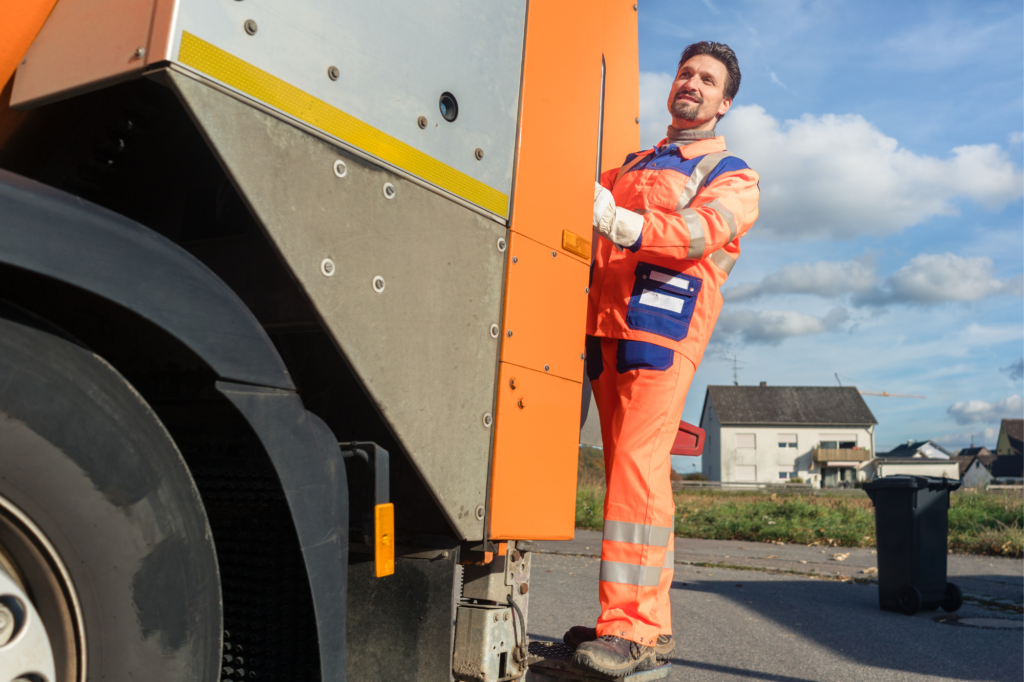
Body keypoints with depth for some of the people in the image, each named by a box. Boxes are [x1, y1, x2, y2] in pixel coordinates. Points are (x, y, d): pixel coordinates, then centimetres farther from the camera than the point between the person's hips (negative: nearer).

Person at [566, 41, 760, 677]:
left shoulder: (732, 175, 11)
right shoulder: (634, 164, 31)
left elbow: (701, 233, -9)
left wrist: (618, 220, -23)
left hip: (664, 322, -6)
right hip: (607, 323, 6)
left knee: (639, 465, -17)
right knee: (627, 470, 5)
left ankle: (635, 629, -14)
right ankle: (650, 622, 12)